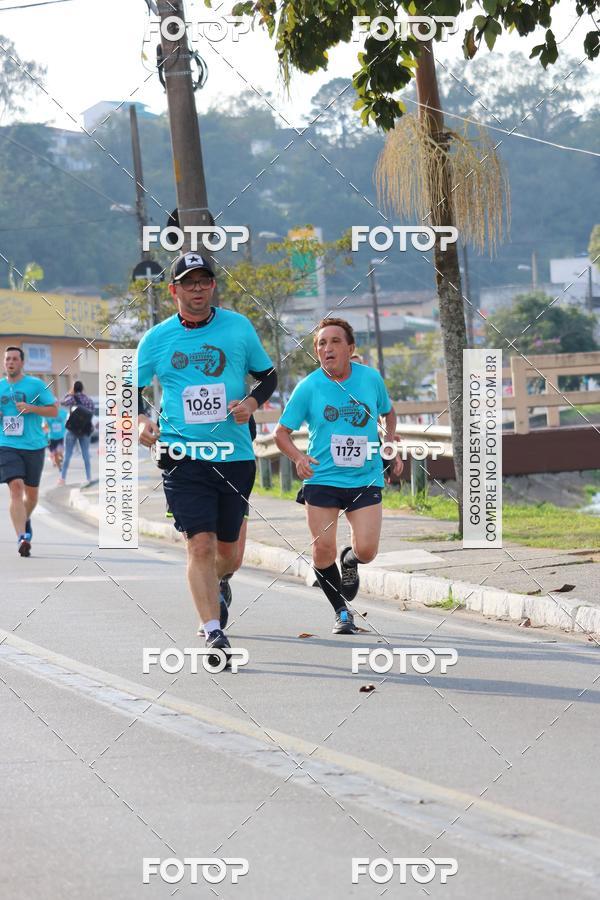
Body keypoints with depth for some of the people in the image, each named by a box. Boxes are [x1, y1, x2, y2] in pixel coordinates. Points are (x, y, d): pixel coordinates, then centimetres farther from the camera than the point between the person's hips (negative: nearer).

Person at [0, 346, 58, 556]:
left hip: (34, 446, 0)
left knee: (31, 493, 12)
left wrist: (31, 408, -15)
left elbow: (54, 410, 0)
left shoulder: (36, 384, 0)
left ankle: (25, 520, 44)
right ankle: (22, 537, -25)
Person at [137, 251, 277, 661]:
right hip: (183, 456, -2)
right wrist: (141, 419, -6)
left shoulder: (238, 326, 4)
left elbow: (268, 376, 14)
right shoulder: (157, 338, 3)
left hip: (235, 457, 2)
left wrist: (252, 402, -6)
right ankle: (213, 632, -11)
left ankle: (212, 584, 43)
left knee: (228, 556, 9)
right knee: (200, 545, -15)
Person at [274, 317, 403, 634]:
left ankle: (349, 561, 28)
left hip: (365, 479, 1)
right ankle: (342, 612, 18)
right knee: (323, 552, -6)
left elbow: (388, 412, 19)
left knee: (366, 550, -11)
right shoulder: (308, 387, -5)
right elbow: (281, 432, 2)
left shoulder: (371, 378, 0)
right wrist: (298, 458, -17)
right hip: (322, 479, -1)